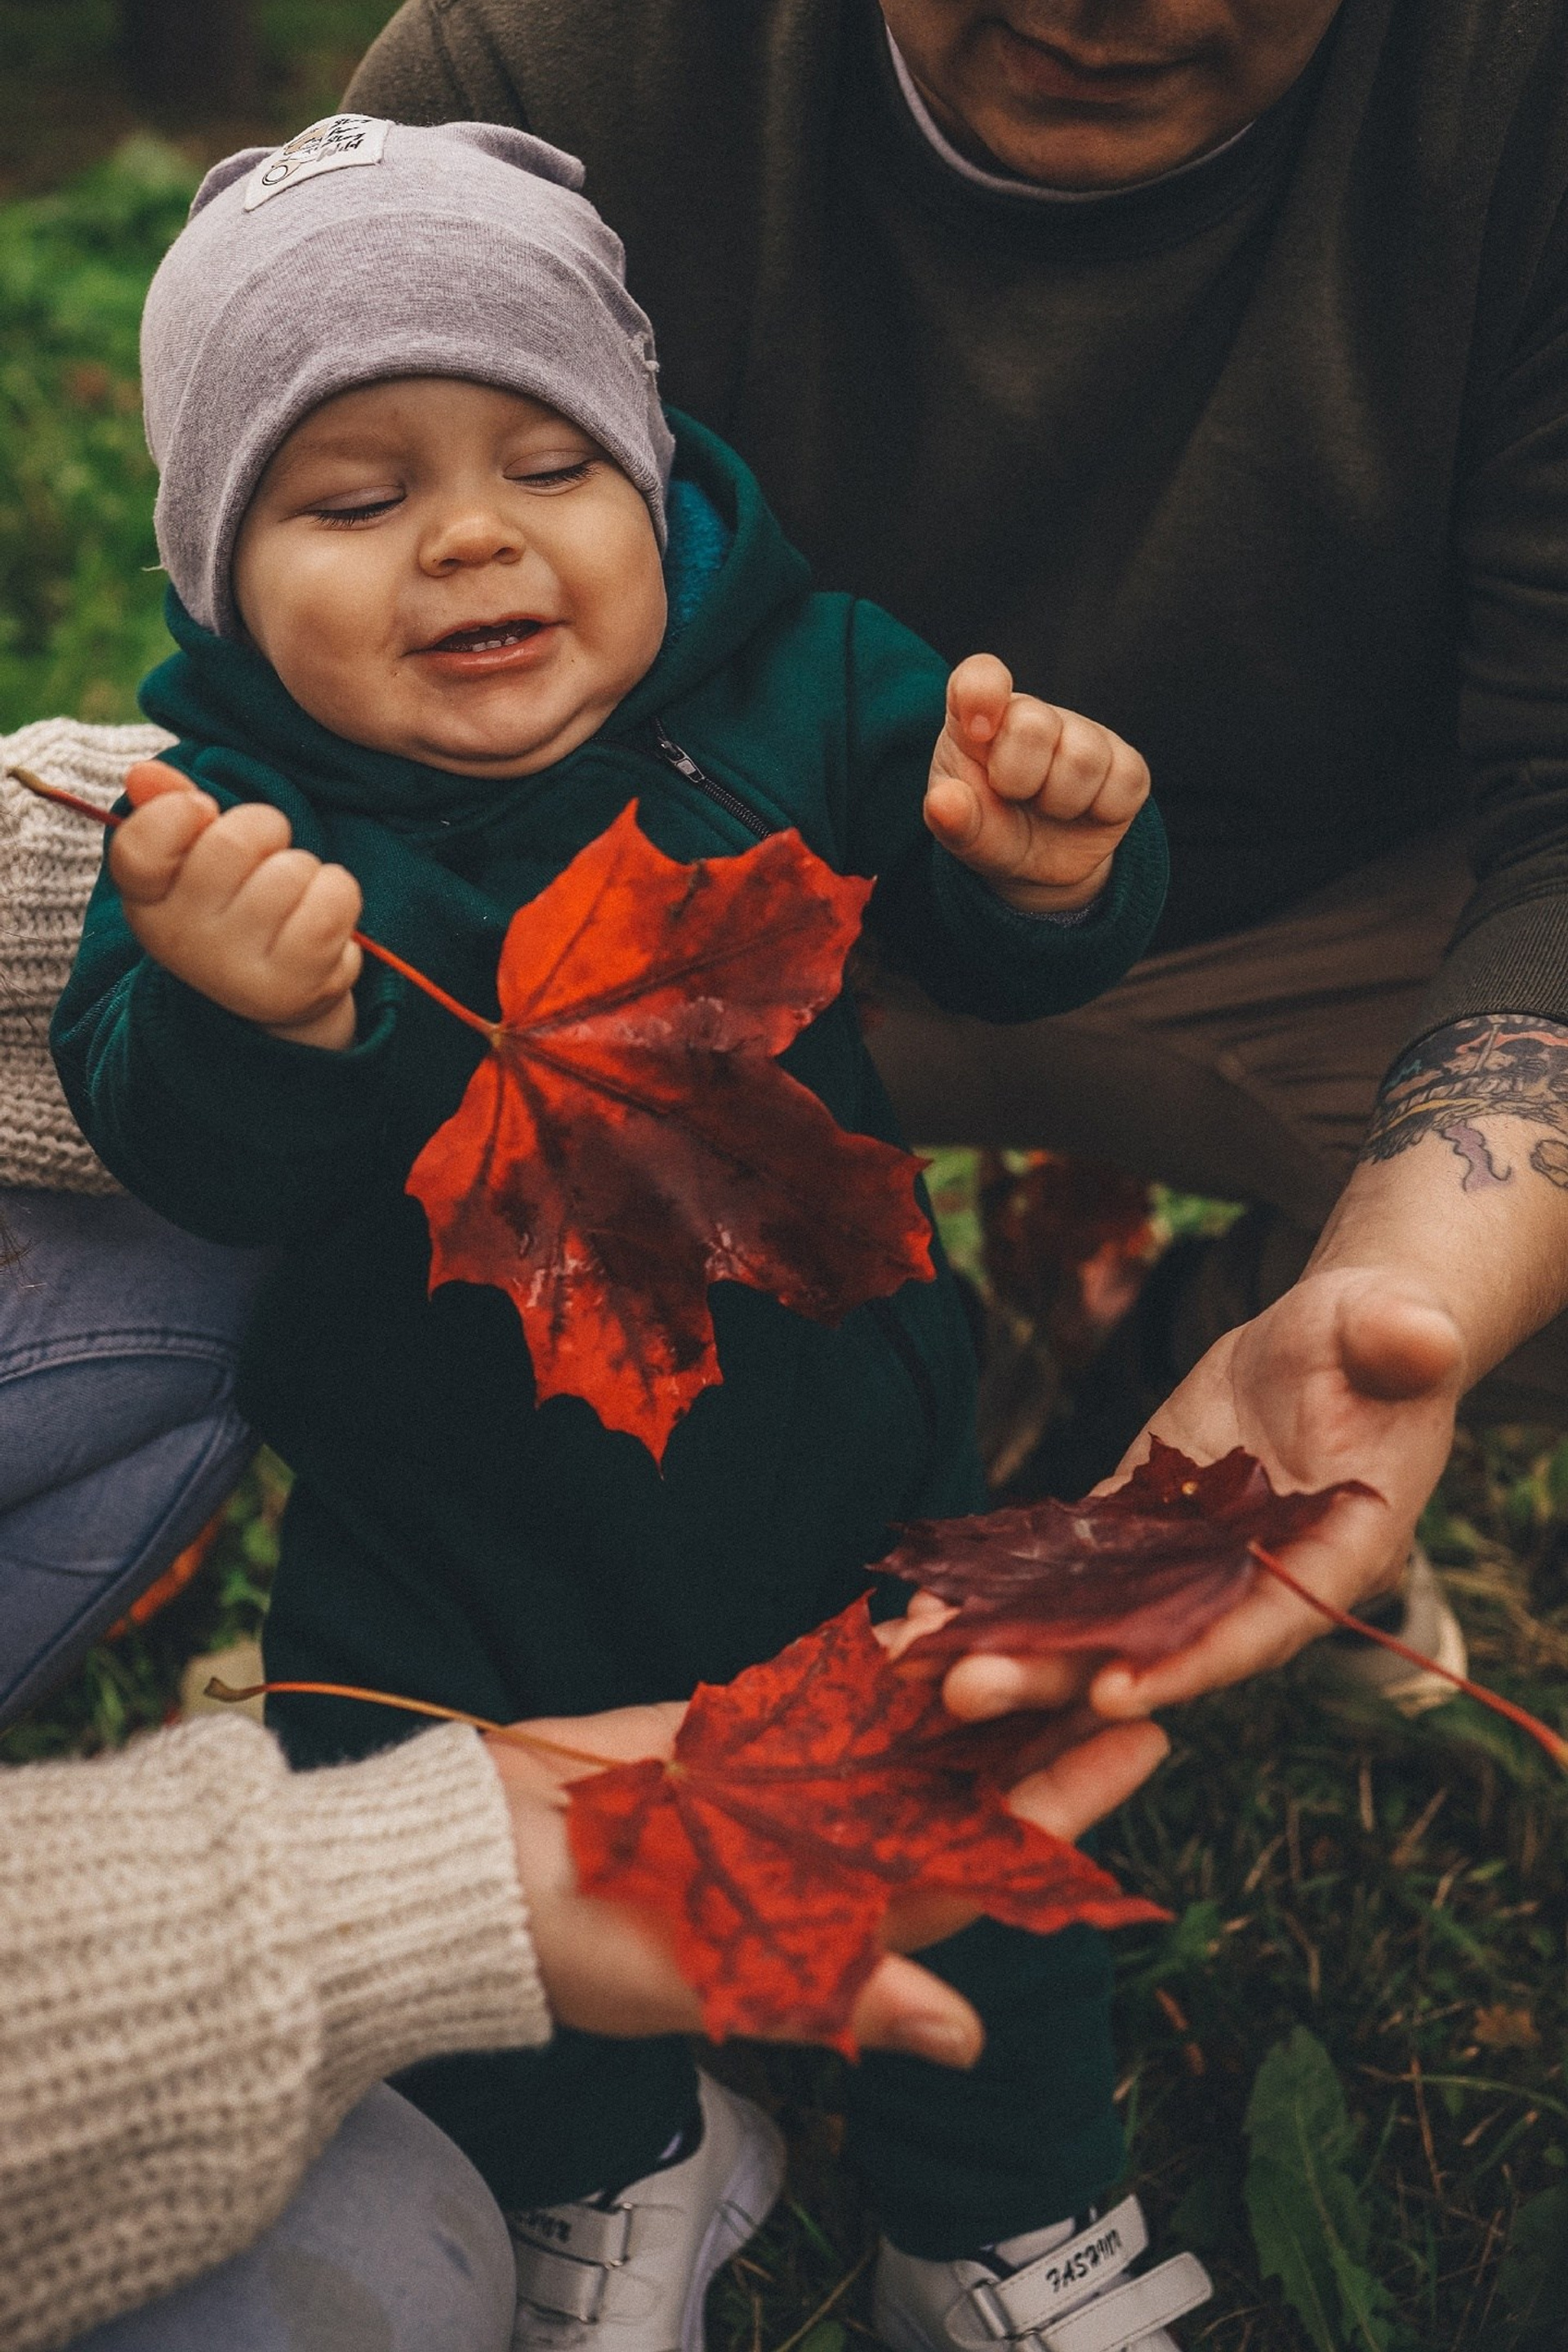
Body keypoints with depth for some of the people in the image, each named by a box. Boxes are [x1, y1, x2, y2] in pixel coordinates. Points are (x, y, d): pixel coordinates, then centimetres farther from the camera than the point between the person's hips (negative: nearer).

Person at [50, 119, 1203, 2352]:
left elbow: (997, 949, -6)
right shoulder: (235, 816, -18)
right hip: (447, 1525, 0)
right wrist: (250, 1021, -51)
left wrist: (1049, 857, -29)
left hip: (830, 1438, 1)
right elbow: (210, 1166, -29)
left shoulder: (800, 682, -13)